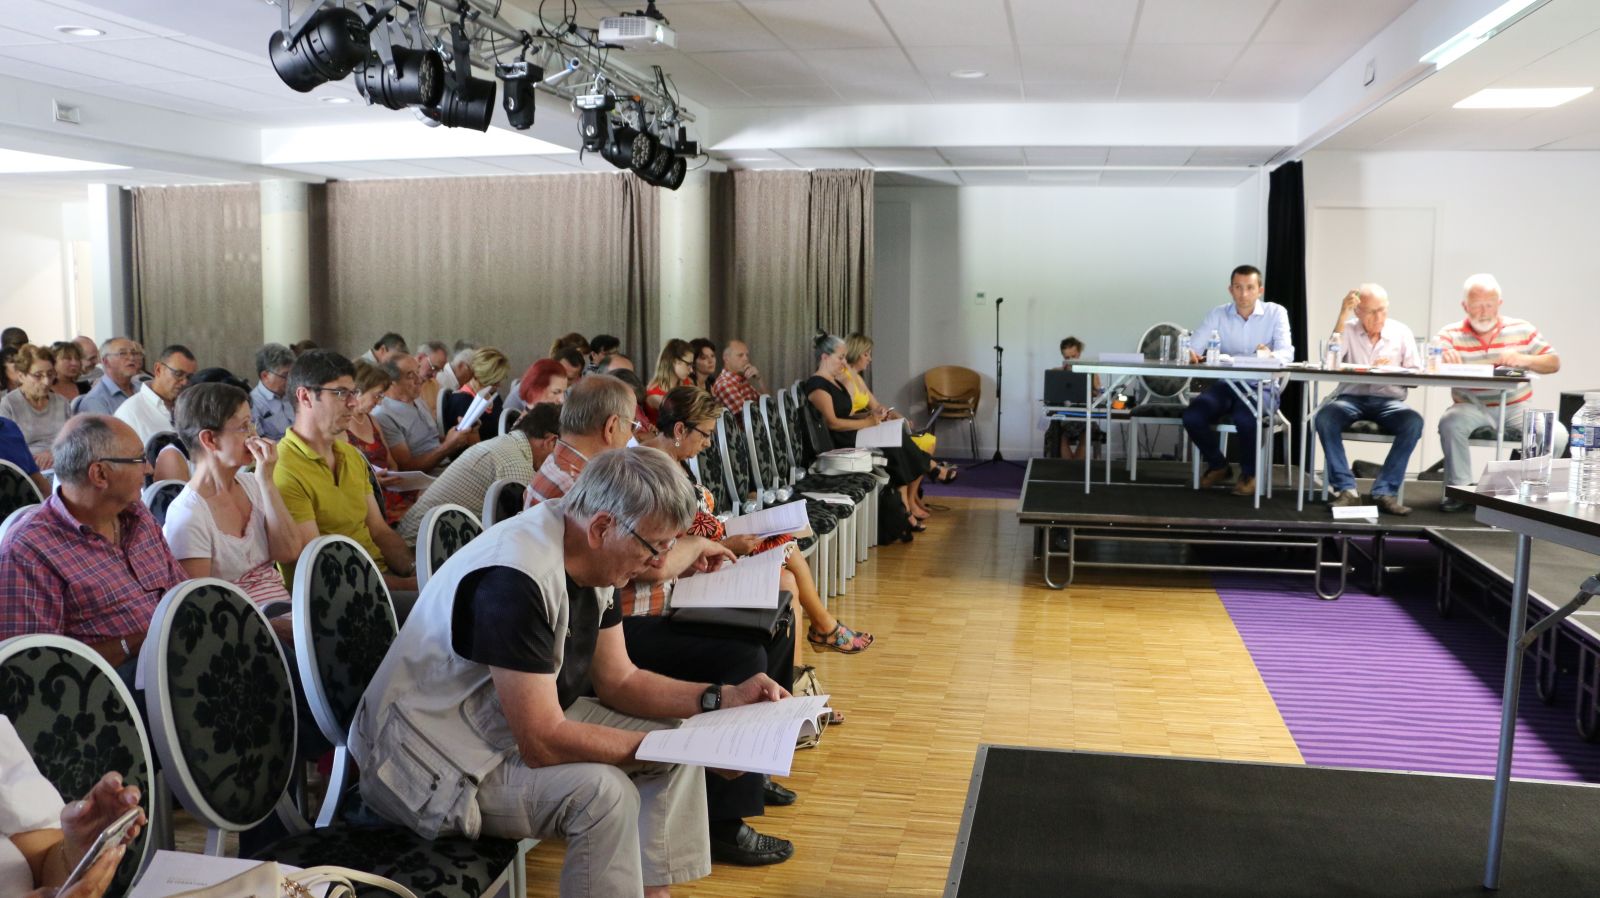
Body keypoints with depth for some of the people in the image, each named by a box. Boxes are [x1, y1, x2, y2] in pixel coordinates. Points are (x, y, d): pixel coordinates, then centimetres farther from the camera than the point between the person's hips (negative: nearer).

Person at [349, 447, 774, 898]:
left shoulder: (592, 557, -4)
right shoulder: (514, 580, -32)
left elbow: (618, 681, 5)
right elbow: (543, 744, -31)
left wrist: (721, 698, -9)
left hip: (525, 723, 9)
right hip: (431, 760, -9)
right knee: (602, 792, -29)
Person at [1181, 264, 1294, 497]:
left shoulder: (1276, 313, -1)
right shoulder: (1217, 314, 5)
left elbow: (1287, 353, -14)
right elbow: (1193, 347, -5)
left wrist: (1271, 355, -39)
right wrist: (1190, 354, -32)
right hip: (1226, 384, 3)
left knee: (1244, 417, -36)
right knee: (1192, 416, -25)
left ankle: (1249, 473, -5)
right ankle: (1217, 465, 6)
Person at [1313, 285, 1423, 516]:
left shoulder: (1401, 332, 11)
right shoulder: (1348, 329, 8)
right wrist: (1342, 315, -11)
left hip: (1389, 400, 1)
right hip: (1352, 398, -1)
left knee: (1413, 422, -31)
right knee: (1325, 416, -32)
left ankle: (1385, 491, -25)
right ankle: (1346, 490, -28)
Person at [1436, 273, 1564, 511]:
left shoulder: (1522, 329, 7)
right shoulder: (1451, 334, 1)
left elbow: (1554, 363, 6)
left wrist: (1524, 360, -16)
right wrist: (1441, 356, -39)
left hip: (1516, 408, 2)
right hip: (1472, 408, -2)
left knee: (1556, 434, -23)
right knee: (1450, 422, -34)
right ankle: (1459, 489, -17)